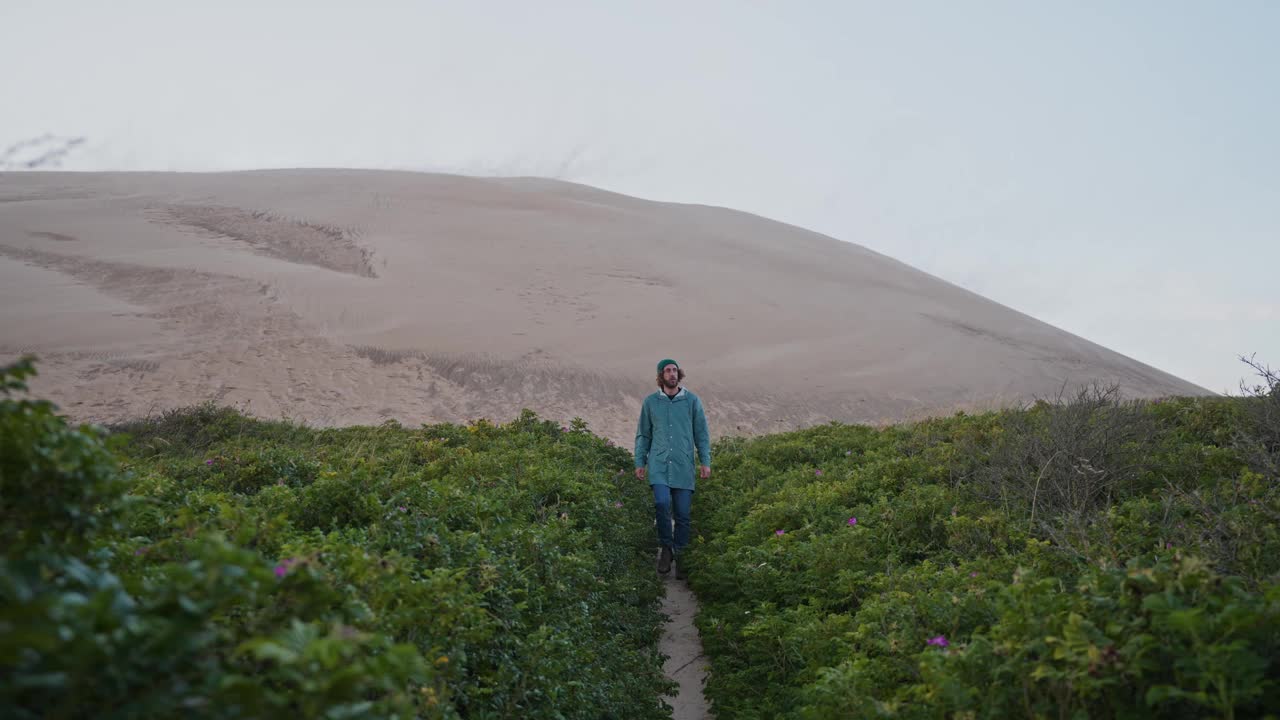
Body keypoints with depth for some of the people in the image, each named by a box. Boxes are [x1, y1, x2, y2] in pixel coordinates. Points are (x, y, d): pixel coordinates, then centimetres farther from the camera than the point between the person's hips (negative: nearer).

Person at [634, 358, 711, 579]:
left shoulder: (692, 401, 6)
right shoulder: (650, 402, 8)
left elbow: (701, 434, 8)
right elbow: (643, 435, 13)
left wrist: (705, 462, -1)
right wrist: (639, 462, 6)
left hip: (684, 467, 0)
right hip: (658, 465, 0)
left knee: (683, 514, 0)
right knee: (662, 503, -20)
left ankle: (680, 557, 13)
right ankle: (666, 548, -2)